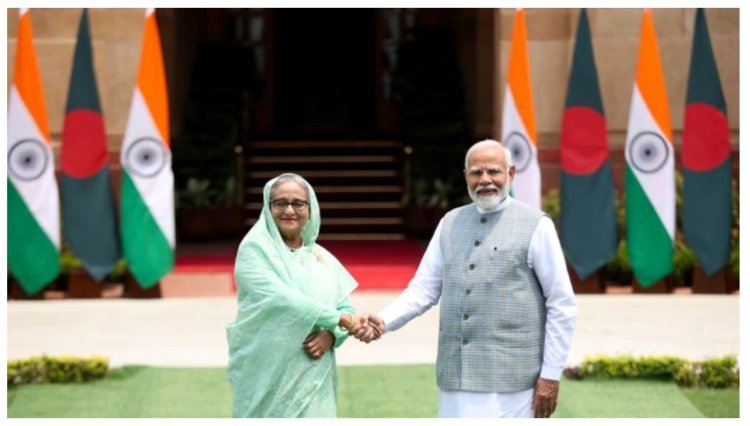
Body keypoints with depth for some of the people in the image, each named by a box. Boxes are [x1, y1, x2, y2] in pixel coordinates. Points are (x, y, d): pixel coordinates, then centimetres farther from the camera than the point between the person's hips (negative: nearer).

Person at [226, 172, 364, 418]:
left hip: (312, 378, 4)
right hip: (267, 376, -4)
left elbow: (346, 308, 10)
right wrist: (338, 319, -17)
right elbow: (280, 299, -17)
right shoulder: (254, 249, -4)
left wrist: (331, 335, -12)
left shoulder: (322, 257, 13)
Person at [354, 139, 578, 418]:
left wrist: (551, 374, -6)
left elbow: (562, 305, -3)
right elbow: (423, 289, 9)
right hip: (456, 381, 5)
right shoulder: (450, 223, 11)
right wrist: (383, 322, -9)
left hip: (510, 383, -5)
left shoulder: (535, 226, -3)